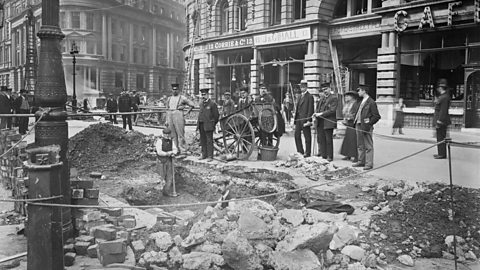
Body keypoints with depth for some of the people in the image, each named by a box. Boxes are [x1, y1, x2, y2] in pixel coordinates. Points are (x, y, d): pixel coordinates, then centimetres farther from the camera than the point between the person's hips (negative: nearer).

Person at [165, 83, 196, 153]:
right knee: (173, 135, 6)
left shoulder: (182, 98, 0)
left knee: (180, 134, -6)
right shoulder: (169, 99, 15)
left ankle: (182, 151, -4)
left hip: (179, 116, -5)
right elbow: (167, 110, 18)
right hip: (170, 117, 5)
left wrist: (187, 113, -1)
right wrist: (167, 120, 13)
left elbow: (192, 105, 1)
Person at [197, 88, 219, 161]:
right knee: (203, 140, 11)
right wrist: (198, 123, 12)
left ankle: (210, 156, 0)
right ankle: (204, 154, 20)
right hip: (201, 124, 7)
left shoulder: (212, 104, -7)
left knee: (209, 141, -4)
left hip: (208, 125, -7)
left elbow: (216, 115, -4)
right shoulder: (201, 103, 14)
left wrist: (213, 124, 1)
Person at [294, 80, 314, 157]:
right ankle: (300, 152, 17)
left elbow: (310, 109, -11)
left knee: (307, 136, 0)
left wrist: (308, 120, -17)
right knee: (297, 135, 7)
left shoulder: (310, 97, -5)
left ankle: (307, 153, 6)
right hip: (298, 119, 8)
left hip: (305, 119, -7)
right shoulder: (300, 96, 18)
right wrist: (295, 119, 13)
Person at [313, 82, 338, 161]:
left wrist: (321, 114, -15)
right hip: (320, 122, 7)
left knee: (328, 140, -1)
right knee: (321, 139, 8)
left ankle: (329, 157, 6)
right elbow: (318, 108, 23)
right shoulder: (322, 99, 19)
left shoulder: (334, 98, -6)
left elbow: (332, 110, -14)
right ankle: (322, 155, 16)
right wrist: (316, 114, 1)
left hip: (328, 122, -7)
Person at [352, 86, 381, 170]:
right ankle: (361, 161, 25)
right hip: (358, 126, 9)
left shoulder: (371, 102, -11)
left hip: (366, 127, -9)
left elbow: (377, 116, -12)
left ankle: (369, 164, 3)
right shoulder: (361, 101, 15)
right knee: (360, 145, 16)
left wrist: (369, 123, -16)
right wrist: (355, 121, 11)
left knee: (368, 146, -2)